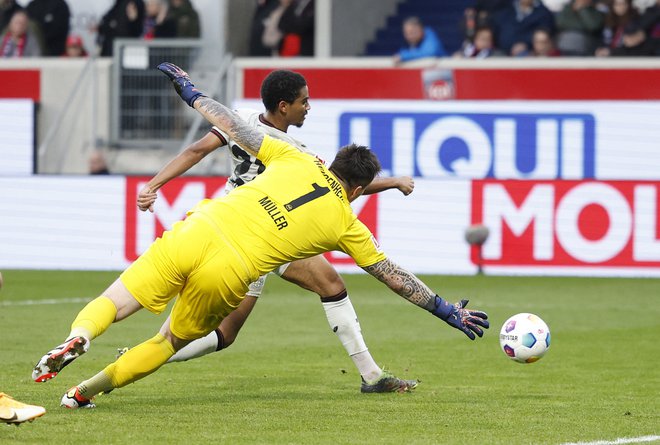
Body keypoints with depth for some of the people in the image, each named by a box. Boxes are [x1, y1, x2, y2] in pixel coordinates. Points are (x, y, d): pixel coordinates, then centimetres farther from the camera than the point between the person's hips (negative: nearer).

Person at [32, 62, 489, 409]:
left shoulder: (297, 161, 14)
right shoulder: (346, 225, 13)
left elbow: (238, 129, 17)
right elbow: (393, 275, 18)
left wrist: (192, 92, 31)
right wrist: (448, 310, 28)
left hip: (192, 237, 1)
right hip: (226, 276, -1)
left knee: (109, 305, 6)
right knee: (170, 342, 21)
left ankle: (78, 338, -27)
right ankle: (84, 391, 9)